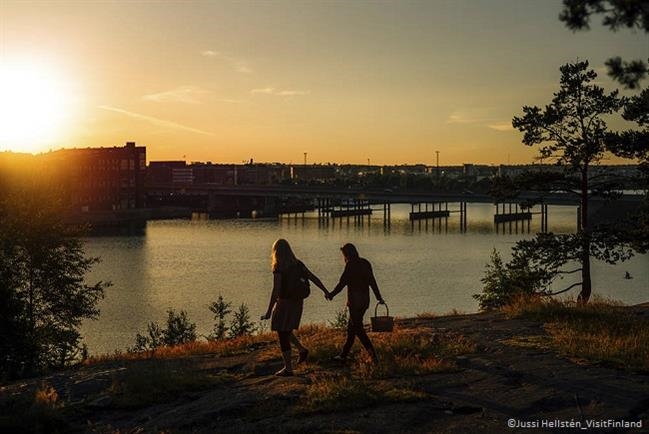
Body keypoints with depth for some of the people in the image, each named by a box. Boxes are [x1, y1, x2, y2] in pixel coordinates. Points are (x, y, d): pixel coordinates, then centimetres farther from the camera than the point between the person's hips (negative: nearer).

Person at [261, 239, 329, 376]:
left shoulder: (278, 268, -16)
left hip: (284, 303, -7)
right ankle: (302, 350, 17)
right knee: (285, 331, 26)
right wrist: (325, 291, 12)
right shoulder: (297, 264, 3)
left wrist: (269, 312, -19)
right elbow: (313, 277, 2)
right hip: (297, 302, 7)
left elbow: (276, 291, -20)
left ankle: (288, 368, 7)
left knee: (283, 335, 3)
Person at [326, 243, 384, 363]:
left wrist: (331, 294, 1)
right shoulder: (365, 263, 11)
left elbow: (342, 282, -12)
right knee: (351, 327, 15)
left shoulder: (351, 264, -13)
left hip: (355, 301, -9)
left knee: (358, 329, -4)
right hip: (365, 300, 9)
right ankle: (344, 355, 21)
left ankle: (373, 355, -12)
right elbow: (372, 282, 14)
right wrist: (379, 298, 19)